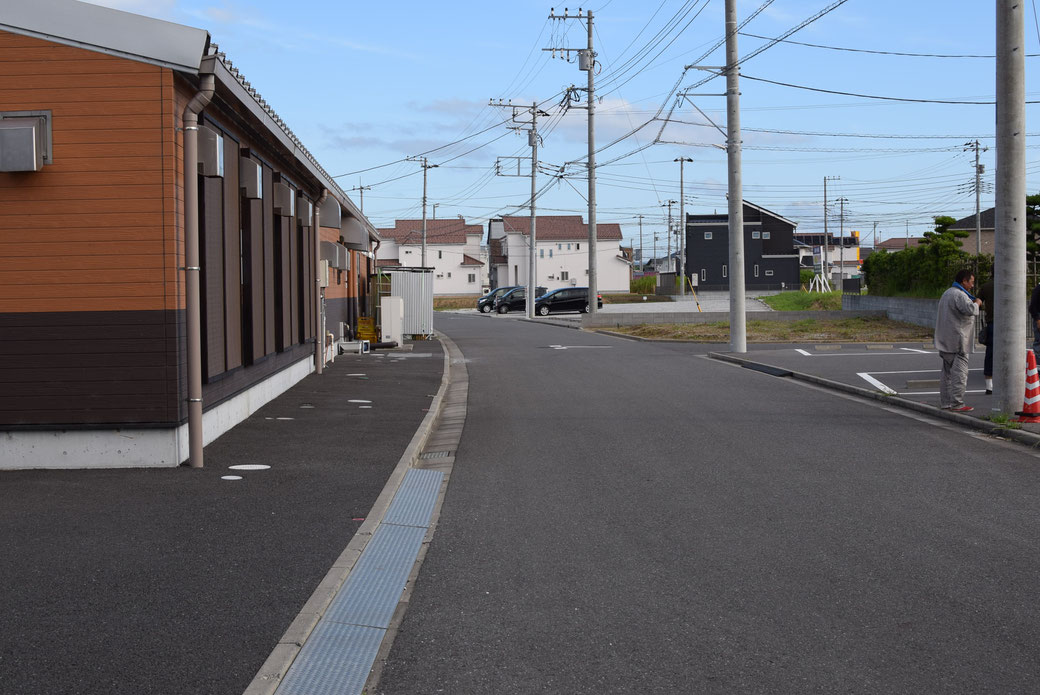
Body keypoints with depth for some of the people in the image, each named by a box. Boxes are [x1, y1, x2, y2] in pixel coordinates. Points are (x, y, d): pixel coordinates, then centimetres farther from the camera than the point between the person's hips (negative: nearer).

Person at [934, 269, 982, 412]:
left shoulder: (947, 293, 19)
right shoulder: (959, 295, -15)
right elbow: (970, 309, -30)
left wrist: (974, 302, 18)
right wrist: (976, 303, -8)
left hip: (945, 341, 10)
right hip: (957, 341, -10)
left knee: (947, 371, 14)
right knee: (959, 372, -8)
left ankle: (945, 402, 17)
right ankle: (957, 404, -10)